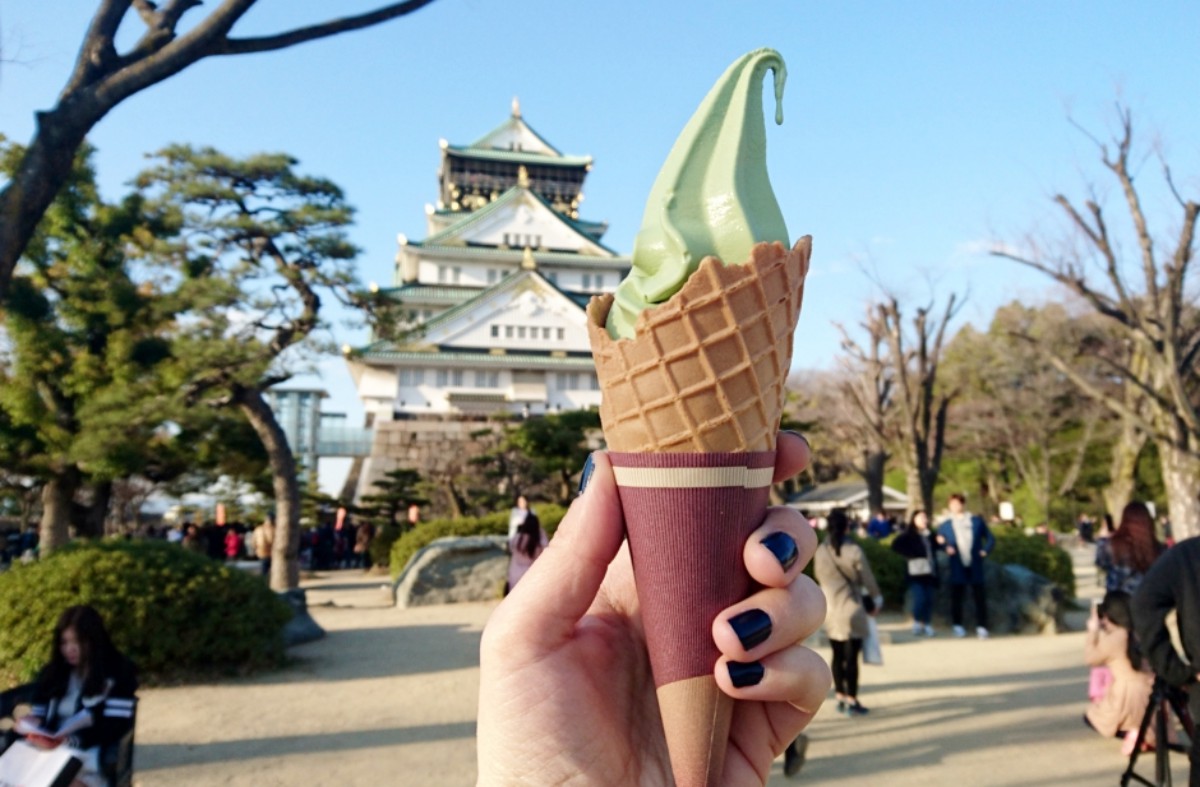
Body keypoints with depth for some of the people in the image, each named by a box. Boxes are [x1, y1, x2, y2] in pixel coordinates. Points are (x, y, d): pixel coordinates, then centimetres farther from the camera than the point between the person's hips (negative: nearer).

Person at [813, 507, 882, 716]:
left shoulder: (820, 552, -4)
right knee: (851, 657, 2)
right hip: (851, 610, -4)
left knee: (837, 655, 15)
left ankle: (840, 697, 23)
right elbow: (867, 579, -5)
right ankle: (851, 701, 6)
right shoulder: (854, 551, -14)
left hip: (829, 609, 4)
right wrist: (877, 599, 12)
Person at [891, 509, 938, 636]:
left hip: (930, 572, 5)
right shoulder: (908, 534, -4)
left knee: (929, 599, 5)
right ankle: (917, 622, 10)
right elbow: (896, 546, -12)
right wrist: (911, 555, -13)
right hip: (915, 572, -5)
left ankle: (927, 624, 16)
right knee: (920, 598, -12)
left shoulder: (930, 535, 14)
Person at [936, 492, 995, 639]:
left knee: (979, 597, 0)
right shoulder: (945, 526, 7)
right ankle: (958, 626, 17)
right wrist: (945, 547, -12)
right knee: (956, 597, 4)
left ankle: (981, 627, 8)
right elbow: (940, 542, 9)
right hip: (957, 568, 0)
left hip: (975, 566, 0)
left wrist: (984, 551, -3)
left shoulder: (977, 521, 9)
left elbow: (990, 539, 12)